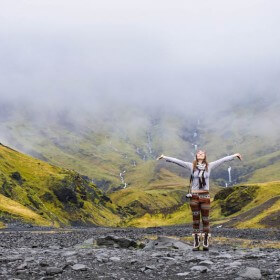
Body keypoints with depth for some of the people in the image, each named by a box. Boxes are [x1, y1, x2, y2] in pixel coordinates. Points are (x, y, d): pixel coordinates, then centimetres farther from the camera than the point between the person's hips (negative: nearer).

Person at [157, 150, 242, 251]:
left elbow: (222, 160, 8)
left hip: (205, 196, 1)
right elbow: (177, 161, -2)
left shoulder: (209, 166, 5)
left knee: (205, 219, 1)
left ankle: (206, 242, 6)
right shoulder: (191, 166, 2)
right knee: (195, 219, 4)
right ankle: (196, 243, 8)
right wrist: (165, 157, -7)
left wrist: (234, 155, 10)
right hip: (194, 196, 0)